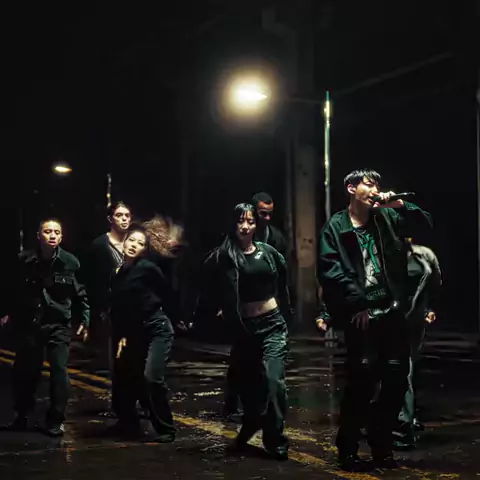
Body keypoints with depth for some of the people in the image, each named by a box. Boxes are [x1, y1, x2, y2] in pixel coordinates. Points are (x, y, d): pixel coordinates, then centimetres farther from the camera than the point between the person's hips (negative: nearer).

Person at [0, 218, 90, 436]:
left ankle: (55, 421, 7)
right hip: (28, 323, 2)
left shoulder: (70, 262, -8)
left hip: (58, 325, -1)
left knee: (59, 371, -7)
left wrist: (85, 320, -2)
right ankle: (21, 417, 28)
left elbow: (80, 294, 0)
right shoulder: (24, 260, -6)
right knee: (24, 371, 8)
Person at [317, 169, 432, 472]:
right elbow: (331, 271, -8)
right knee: (362, 381, -6)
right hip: (361, 316, -4)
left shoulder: (387, 217, 13)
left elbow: (425, 225, 10)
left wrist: (401, 205, -5)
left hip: (393, 313, 5)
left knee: (396, 380, 5)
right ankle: (348, 449, 9)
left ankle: (382, 445, 21)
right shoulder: (336, 228, 0)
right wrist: (356, 305, -15)